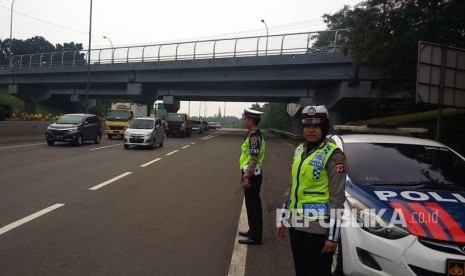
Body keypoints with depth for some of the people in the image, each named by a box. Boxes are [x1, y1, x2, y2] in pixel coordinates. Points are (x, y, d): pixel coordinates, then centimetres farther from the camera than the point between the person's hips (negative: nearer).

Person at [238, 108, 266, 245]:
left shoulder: (254, 136, -20)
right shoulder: (252, 134, 12)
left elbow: (254, 159, -24)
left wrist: (247, 177, -22)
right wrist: (244, 174, 22)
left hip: (252, 175, -10)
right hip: (251, 174, 10)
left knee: (253, 205, -2)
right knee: (252, 204, 18)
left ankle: (255, 236, 7)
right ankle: (253, 230, 30)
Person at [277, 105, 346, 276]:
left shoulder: (333, 154, -13)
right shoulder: (299, 150, 9)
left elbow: (337, 198, -14)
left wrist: (333, 236, -15)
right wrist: (284, 218, 17)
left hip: (318, 227, -7)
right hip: (296, 223, 7)